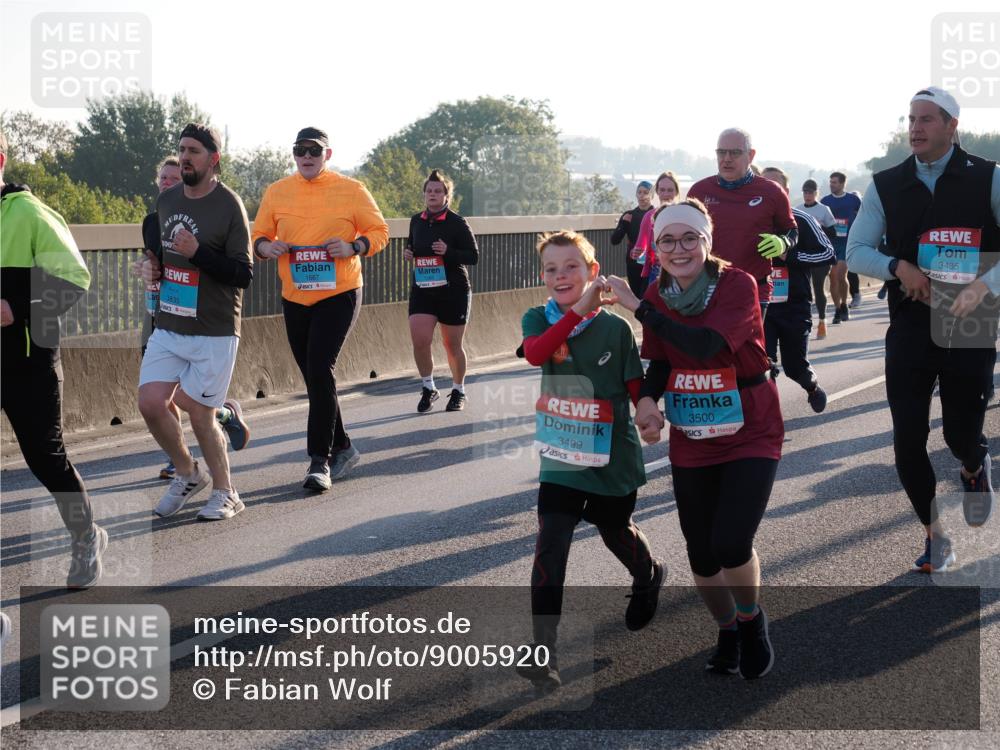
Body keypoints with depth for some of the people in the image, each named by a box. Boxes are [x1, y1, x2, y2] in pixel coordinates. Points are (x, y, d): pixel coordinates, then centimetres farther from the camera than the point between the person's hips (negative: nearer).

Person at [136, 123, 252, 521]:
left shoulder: (229, 205, -10)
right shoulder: (166, 200, 9)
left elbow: (244, 274, -13)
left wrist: (198, 253, -24)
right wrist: (150, 264, 4)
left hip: (214, 332, -6)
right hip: (167, 327, 6)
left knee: (199, 413, -2)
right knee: (151, 403, -5)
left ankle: (225, 493, 19)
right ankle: (187, 473, 21)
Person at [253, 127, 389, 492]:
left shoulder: (351, 190, -3)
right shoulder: (277, 192, 6)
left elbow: (379, 232, 2)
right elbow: (259, 236, 12)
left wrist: (353, 247, -17)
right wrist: (267, 247, -11)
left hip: (339, 294, -4)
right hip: (295, 298, 5)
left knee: (320, 369, -17)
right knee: (315, 377, 11)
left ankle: (320, 460, -13)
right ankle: (342, 447, 29)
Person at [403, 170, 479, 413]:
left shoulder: (457, 224, -9)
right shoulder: (416, 221, 5)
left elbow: (473, 256, -8)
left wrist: (448, 252, -23)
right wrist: (408, 252, 0)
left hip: (453, 290, -3)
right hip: (422, 289, 3)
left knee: (452, 345, 6)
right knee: (419, 340, -12)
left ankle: (458, 391, 27)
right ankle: (428, 388, 9)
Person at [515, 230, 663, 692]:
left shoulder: (615, 328, -9)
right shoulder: (538, 319, -5)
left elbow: (636, 386, -3)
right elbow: (535, 353, -28)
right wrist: (578, 311, -34)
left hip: (612, 457, -1)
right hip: (561, 458, 1)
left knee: (616, 532, 22)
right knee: (550, 547, -10)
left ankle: (649, 577, 56)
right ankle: (543, 651, -10)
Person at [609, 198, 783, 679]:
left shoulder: (738, 286, -18)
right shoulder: (657, 296, -2)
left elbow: (705, 345, -31)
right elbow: (658, 362, 4)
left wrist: (638, 307, -29)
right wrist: (647, 400, -18)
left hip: (750, 435, -4)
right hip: (691, 440, 5)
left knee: (731, 544, -17)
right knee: (701, 553, 8)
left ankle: (752, 621, 15)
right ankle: (727, 631, 35)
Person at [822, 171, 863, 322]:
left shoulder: (854, 199, 1)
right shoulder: (825, 201, 6)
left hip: (848, 242, -3)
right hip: (830, 242, 3)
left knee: (841, 275, -15)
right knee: (833, 277, 2)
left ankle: (844, 306, 5)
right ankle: (838, 309, 12)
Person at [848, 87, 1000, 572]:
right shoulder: (886, 186, 3)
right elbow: (856, 251, 2)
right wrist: (899, 267, -15)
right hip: (910, 327, 2)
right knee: (907, 440, 1)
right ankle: (935, 537, 20)